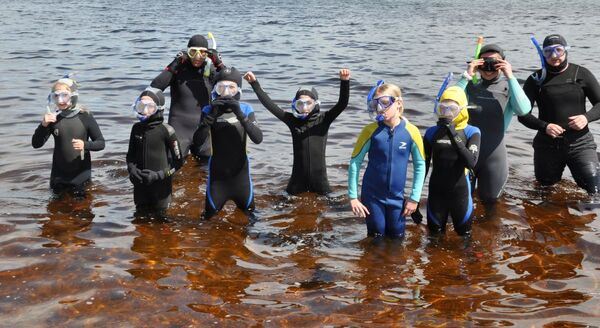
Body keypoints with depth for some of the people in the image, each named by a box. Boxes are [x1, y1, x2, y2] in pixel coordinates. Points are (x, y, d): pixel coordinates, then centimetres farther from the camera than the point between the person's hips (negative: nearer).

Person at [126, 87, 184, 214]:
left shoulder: (166, 130, -10)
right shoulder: (137, 128, 3)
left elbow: (178, 161, -6)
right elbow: (131, 155, 16)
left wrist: (159, 175, -14)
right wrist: (132, 169, -4)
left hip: (160, 186, -4)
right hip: (140, 185, 4)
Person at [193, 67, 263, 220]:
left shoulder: (246, 109, -7)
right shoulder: (209, 110, -8)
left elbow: (258, 138, -20)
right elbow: (198, 141, -18)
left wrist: (240, 114, -29)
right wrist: (211, 115, -28)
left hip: (240, 170, 1)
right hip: (217, 172, -1)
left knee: (248, 210, 16)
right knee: (210, 213, 10)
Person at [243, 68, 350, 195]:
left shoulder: (323, 119, -4)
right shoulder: (293, 120, -1)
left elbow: (342, 104, -16)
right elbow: (270, 105, -3)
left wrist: (344, 81, -32)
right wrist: (254, 83, -7)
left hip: (319, 177, -1)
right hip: (298, 177, 1)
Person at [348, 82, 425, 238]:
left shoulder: (411, 132, -9)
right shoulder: (371, 131, -11)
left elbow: (420, 166, 0)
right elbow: (355, 163, -6)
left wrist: (414, 198, -1)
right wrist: (353, 196, -8)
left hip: (397, 198, 1)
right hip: (372, 196, -1)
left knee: (397, 238, 11)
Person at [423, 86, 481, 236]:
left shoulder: (471, 132, -6)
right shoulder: (432, 132, -2)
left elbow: (471, 162, -23)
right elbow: (423, 165, 5)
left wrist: (453, 135, -28)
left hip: (460, 192, -1)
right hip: (436, 192, 1)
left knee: (464, 235, 14)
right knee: (435, 235, 13)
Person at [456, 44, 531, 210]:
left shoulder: (509, 88, -1)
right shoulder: (470, 86, 2)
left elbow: (524, 110, -20)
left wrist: (510, 77, -20)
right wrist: (466, 76, -17)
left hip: (493, 154, -1)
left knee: (489, 201, 12)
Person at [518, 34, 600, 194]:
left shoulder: (582, 74, 2)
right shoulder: (536, 79, 1)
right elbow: (523, 114, -2)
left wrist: (587, 117, -16)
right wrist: (544, 126, -20)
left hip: (579, 143, -1)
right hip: (547, 144, 1)